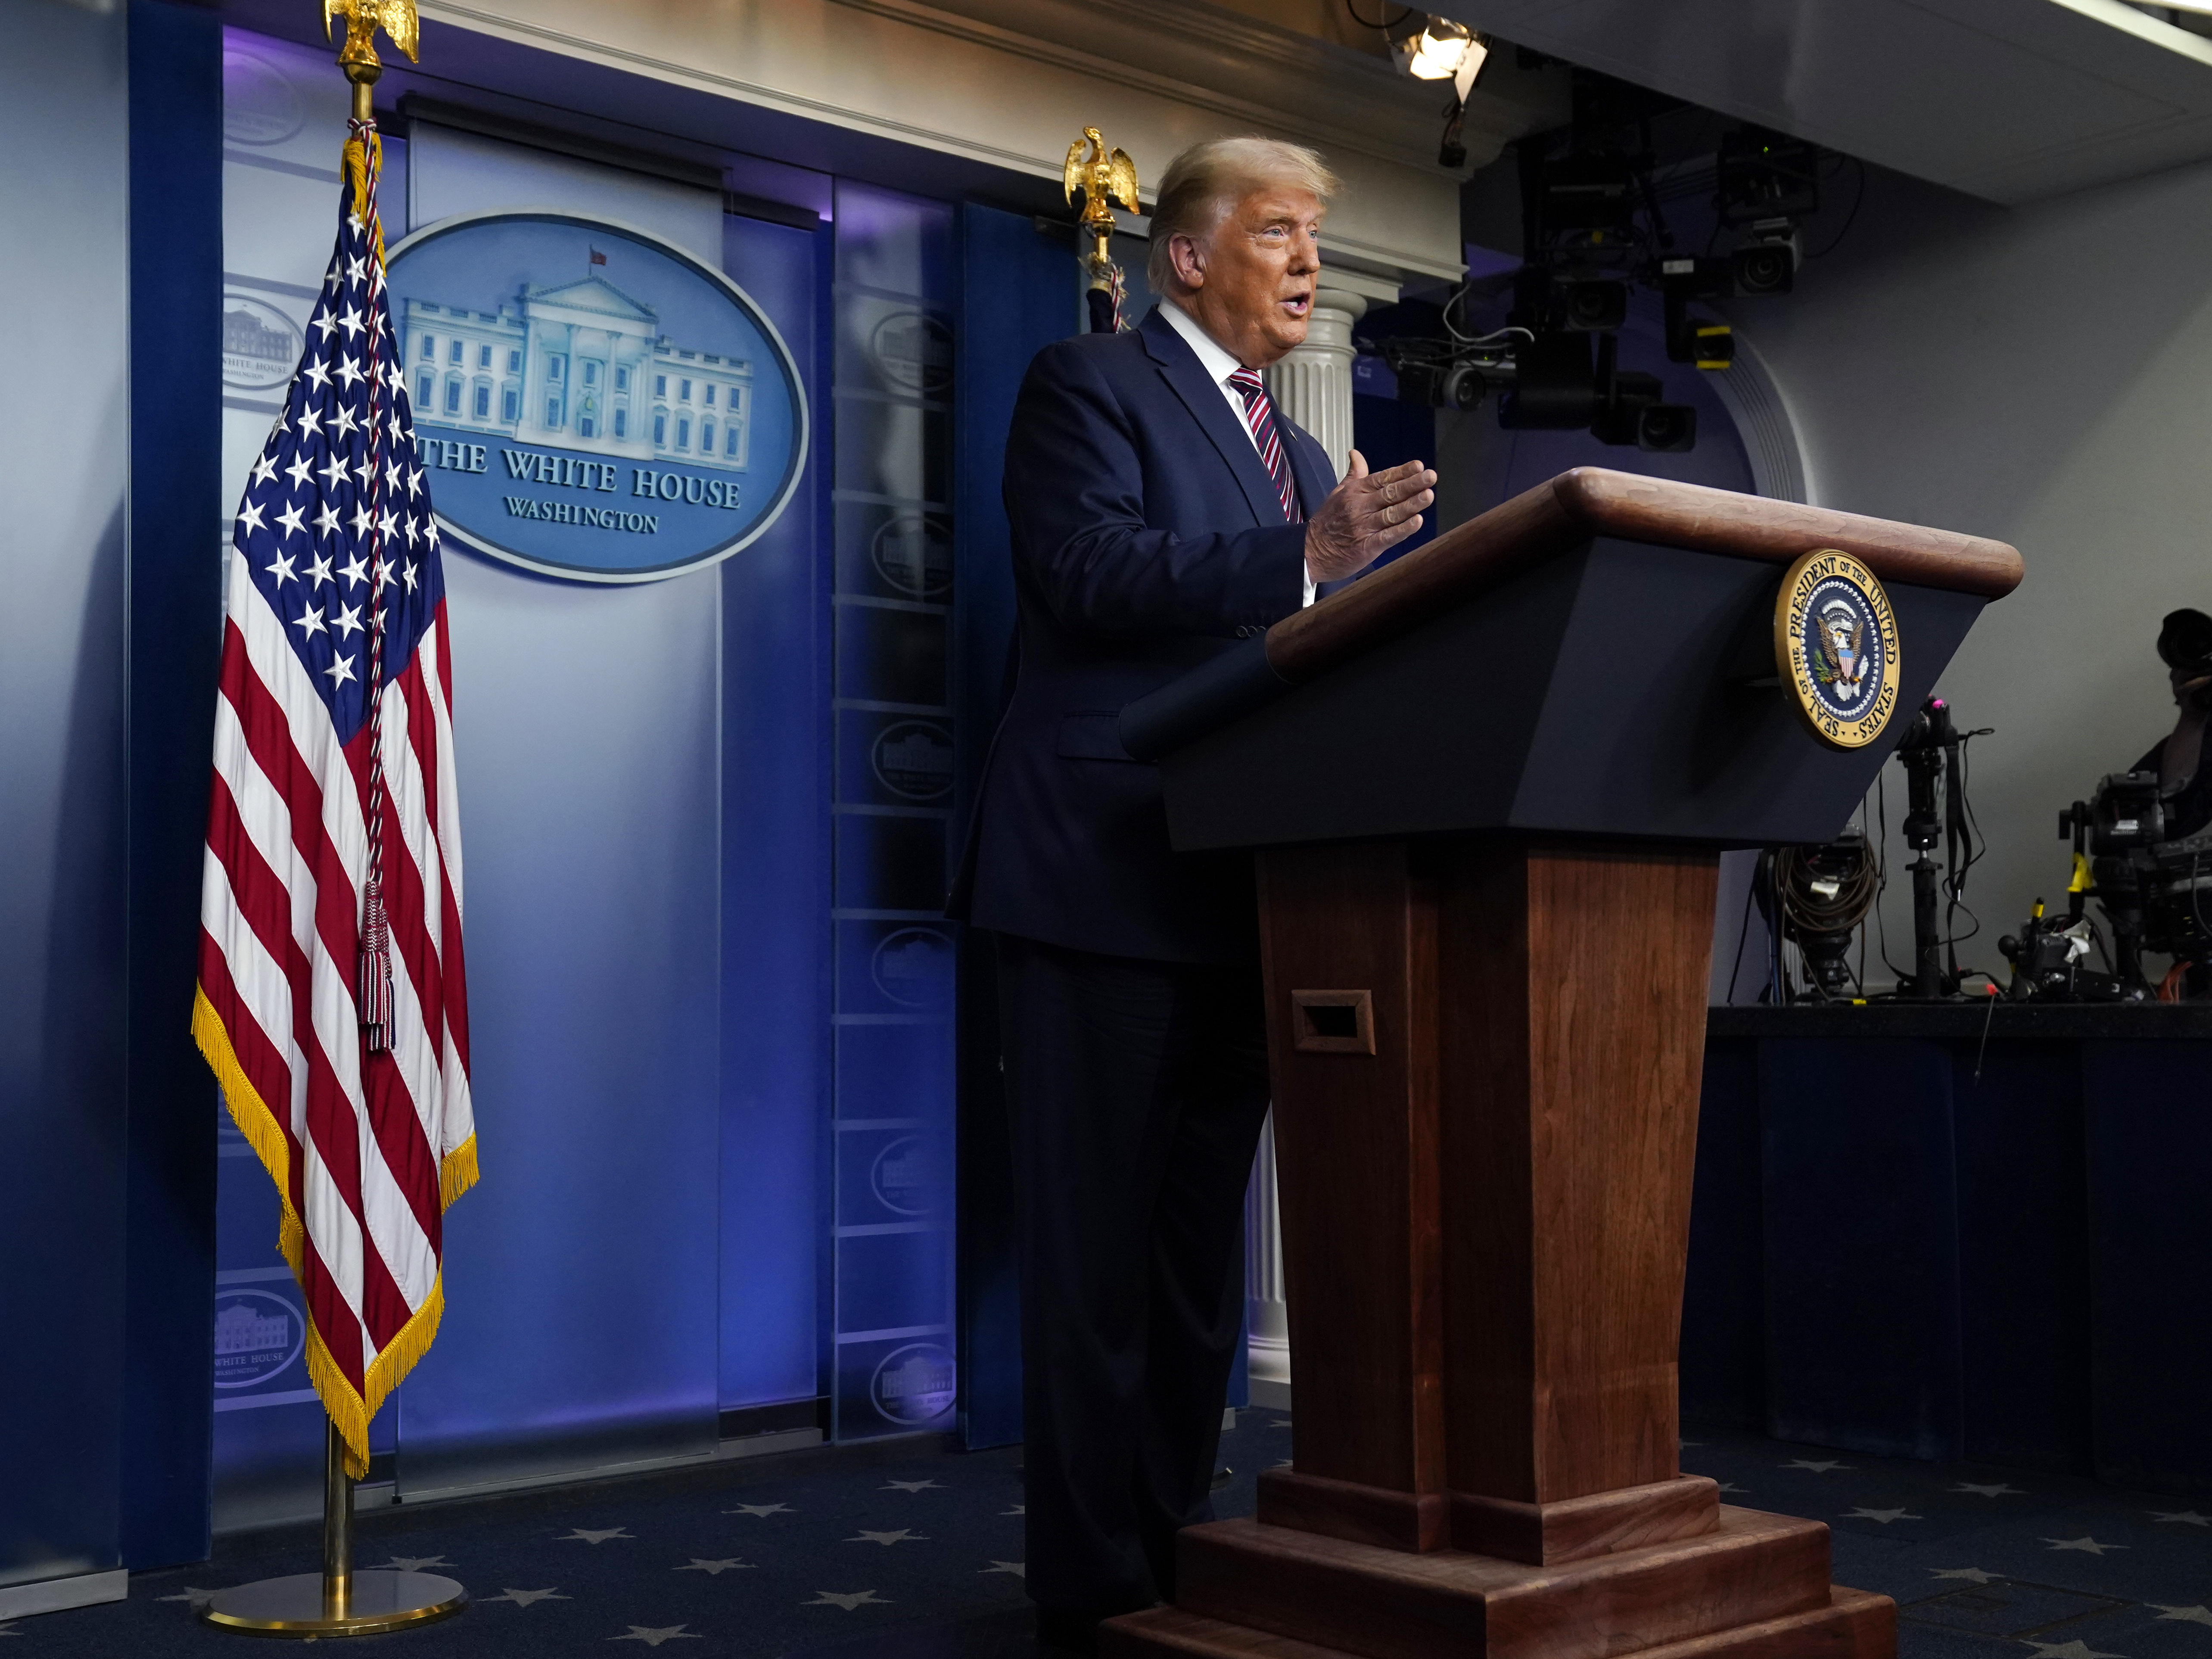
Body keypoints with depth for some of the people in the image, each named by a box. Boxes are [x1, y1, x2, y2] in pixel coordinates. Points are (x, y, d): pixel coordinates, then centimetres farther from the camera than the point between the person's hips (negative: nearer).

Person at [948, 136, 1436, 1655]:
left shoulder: (1298, 455, 23)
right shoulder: (1089, 388, 0)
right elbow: (1090, 574, -17)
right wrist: (1308, 556, -25)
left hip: (1244, 891, 8)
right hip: (1109, 875, -8)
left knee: (1202, 1236, 12)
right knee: (1098, 1238, -3)